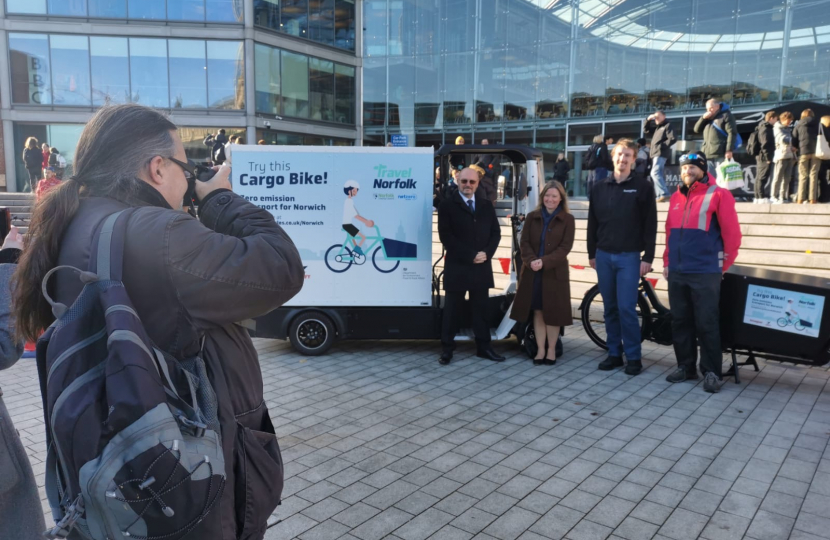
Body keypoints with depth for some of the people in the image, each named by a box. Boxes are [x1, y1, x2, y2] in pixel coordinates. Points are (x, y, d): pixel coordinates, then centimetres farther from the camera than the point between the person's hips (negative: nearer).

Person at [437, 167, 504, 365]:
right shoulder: (447, 205, -2)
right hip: (457, 267, -4)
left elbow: (495, 232, 9)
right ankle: (447, 349, 13)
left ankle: (483, 347, 20)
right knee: (452, 310, 5)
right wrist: (470, 256, -14)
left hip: (482, 267, 4)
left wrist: (486, 253, -9)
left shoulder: (487, 205, 11)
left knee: (481, 309, 11)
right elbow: (445, 236, -10)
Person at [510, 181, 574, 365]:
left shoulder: (568, 219, -1)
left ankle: (551, 349, 18)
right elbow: (525, 242, 1)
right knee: (538, 311, 7)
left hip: (555, 272, -2)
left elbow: (565, 247, -8)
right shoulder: (532, 217, 6)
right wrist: (531, 260, -18)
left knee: (552, 312, 5)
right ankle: (541, 349, 16)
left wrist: (544, 261, -20)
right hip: (532, 272, 2)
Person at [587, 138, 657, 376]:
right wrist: (592, 253, 11)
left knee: (626, 308, -6)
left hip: (629, 257, -4)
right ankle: (614, 353, 18)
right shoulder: (600, 187, 10)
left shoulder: (643, 186, -1)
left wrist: (648, 257, -9)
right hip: (604, 255, 4)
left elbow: (650, 225, -4)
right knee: (610, 308, 9)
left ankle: (634, 356, 6)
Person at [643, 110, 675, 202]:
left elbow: (673, 139, -14)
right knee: (659, 175, 8)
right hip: (655, 153, 10)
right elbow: (646, 131, 28)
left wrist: (662, 146, -14)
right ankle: (660, 195, 9)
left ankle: (664, 194, -27)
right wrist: (648, 120, 15)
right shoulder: (656, 127, 22)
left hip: (661, 154, -10)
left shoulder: (668, 125, -3)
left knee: (655, 173, -21)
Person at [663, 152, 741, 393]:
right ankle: (686, 366, 23)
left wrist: (723, 266, -1)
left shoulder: (718, 195, -5)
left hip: (706, 273, -6)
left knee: (707, 325, 0)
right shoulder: (676, 198, 12)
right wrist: (667, 262, 14)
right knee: (680, 322, 11)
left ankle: (711, 371, 12)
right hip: (677, 272, 6)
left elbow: (732, 233, -5)